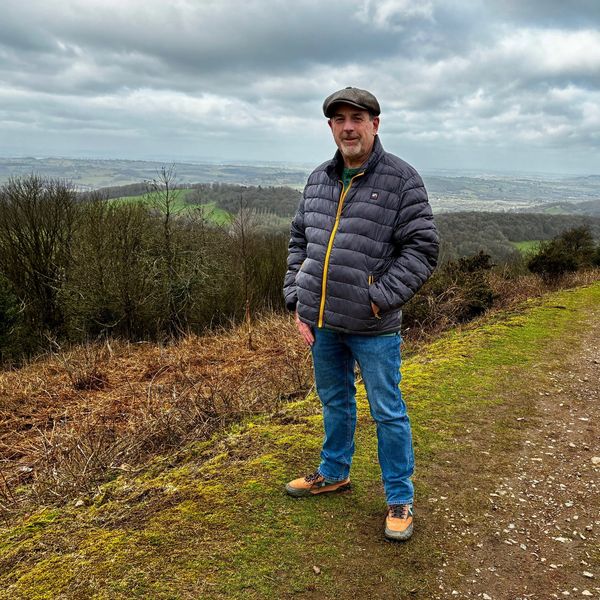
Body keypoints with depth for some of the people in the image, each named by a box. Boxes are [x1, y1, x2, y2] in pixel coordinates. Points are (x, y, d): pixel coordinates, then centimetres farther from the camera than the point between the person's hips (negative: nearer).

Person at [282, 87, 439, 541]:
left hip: (373, 327, -5)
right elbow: (299, 241, 14)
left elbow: (422, 248, -10)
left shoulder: (401, 178, -7)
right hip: (321, 321, 6)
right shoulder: (319, 180, 10)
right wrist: (297, 301, 5)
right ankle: (334, 474, 42)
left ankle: (400, 499, 23)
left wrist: (380, 299, -16)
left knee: (388, 413, 6)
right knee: (335, 402, 22)